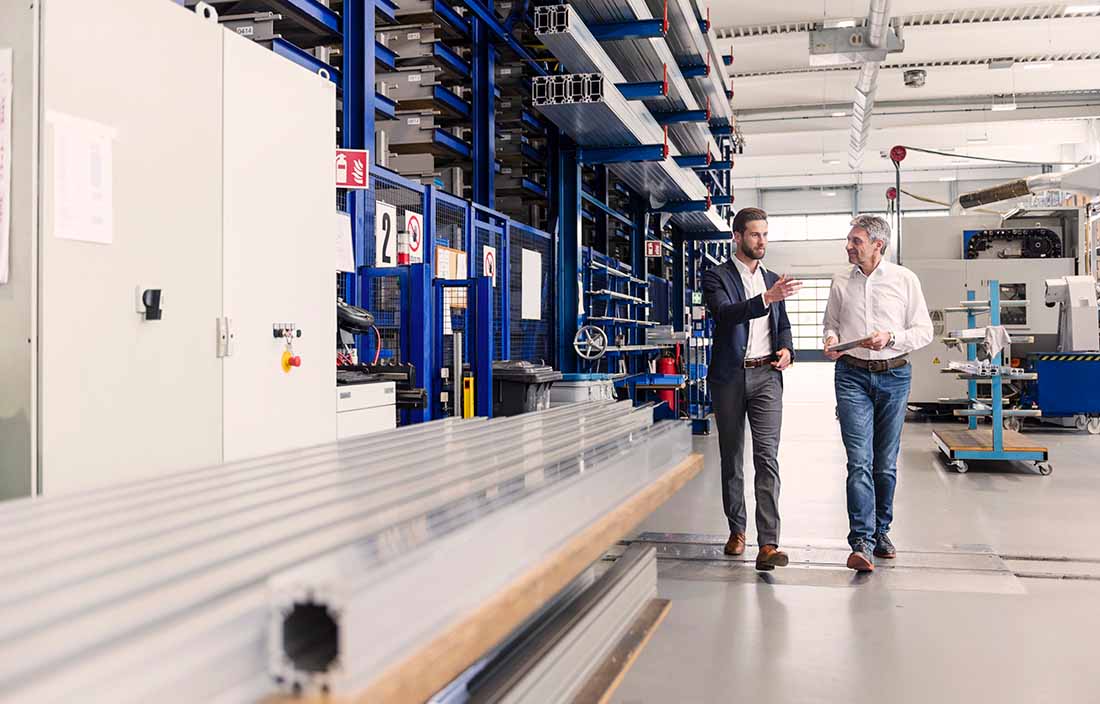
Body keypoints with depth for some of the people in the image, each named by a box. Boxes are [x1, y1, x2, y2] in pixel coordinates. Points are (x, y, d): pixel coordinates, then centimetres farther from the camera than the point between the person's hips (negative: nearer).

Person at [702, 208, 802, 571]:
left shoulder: (772, 279, 16)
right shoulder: (717, 277, -1)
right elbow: (726, 314, -19)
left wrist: (786, 348, 3)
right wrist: (767, 298, -31)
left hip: (766, 375, 2)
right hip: (730, 376, -2)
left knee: (767, 456, -9)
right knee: (731, 456, 8)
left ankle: (768, 544, -14)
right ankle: (737, 530, 22)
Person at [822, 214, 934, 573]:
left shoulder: (905, 279, 2)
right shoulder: (841, 282, 7)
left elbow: (924, 330, 2)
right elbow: (831, 323, 18)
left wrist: (891, 337, -15)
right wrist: (831, 340, -5)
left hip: (893, 375, 0)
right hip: (853, 376, 0)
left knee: (886, 463, 9)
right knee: (859, 461, -11)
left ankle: (880, 530, 26)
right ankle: (861, 542, -15)